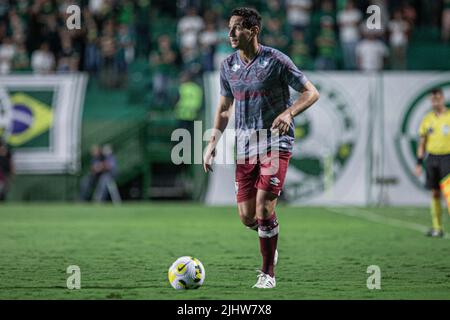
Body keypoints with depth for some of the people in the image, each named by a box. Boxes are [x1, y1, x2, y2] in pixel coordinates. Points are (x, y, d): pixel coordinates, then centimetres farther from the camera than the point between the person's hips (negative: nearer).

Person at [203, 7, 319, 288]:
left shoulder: (276, 61, -9)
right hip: (245, 146, 5)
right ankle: (270, 247, 35)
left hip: (276, 141, -5)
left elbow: (311, 93, -5)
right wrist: (213, 143, 8)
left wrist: (288, 113, -23)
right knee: (247, 217, 2)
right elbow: (224, 108, 19)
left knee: (264, 210, -15)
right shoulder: (228, 66, 7)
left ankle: (268, 273, 0)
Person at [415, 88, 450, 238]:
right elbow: (422, 142, 13)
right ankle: (437, 228, 10)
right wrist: (419, 163, 7)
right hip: (432, 158, 4)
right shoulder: (427, 119, 9)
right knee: (435, 194, 6)